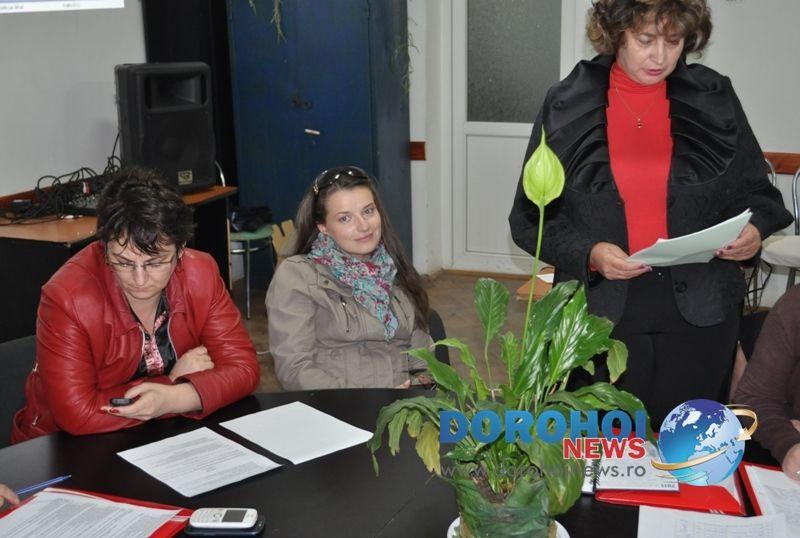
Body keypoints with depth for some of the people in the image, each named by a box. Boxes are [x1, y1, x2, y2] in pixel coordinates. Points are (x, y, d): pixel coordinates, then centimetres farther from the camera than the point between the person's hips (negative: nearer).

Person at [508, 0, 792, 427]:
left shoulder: (714, 99, 3)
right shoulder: (568, 104, 0)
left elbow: (757, 193, 12)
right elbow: (530, 217, 0)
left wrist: (754, 230, -11)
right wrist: (587, 254, -16)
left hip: (698, 315, 1)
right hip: (601, 312, -1)